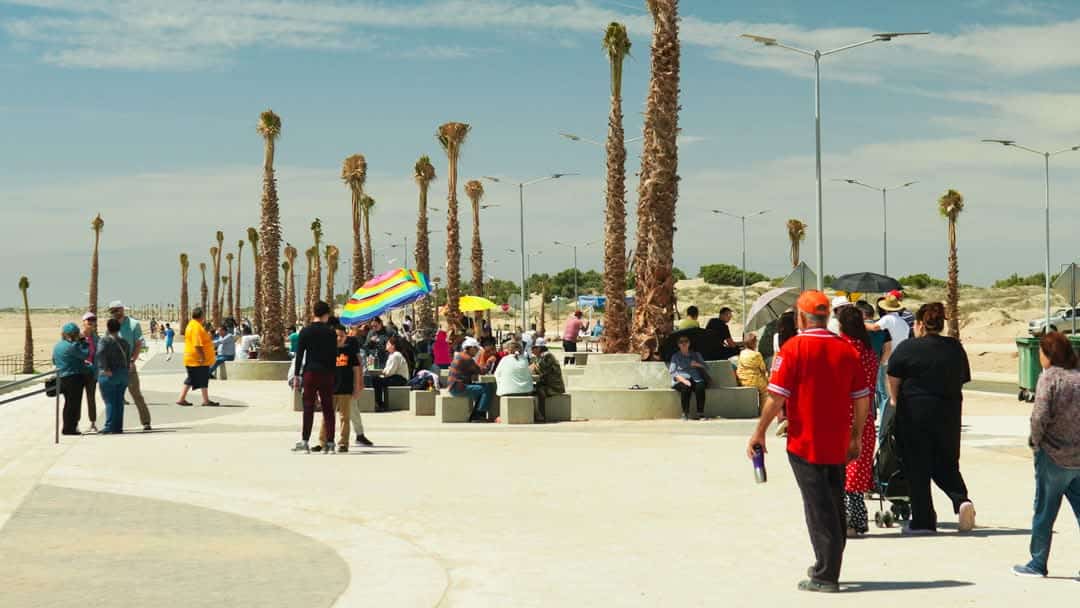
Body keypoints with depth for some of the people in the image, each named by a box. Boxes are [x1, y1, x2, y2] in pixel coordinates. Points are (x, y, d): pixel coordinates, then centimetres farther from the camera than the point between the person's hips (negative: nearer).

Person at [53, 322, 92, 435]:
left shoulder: (57, 346, 13)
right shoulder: (72, 346, -16)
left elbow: (54, 361, 22)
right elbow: (85, 354, -16)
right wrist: (83, 341, -6)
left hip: (62, 377, 9)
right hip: (75, 377, -9)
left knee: (68, 403, 17)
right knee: (74, 403, -4)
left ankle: (67, 427, 21)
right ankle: (70, 428, -5)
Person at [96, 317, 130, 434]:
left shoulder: (105, 340, -9)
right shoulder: (124, 342, 10)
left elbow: (101, 353, -25)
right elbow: (128, 357, 9)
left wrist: (106, 369, -22)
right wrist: (125, 369, 11)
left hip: (109, 375, -6)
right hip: (123, 374, 6)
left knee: (110, 402, -3)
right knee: (119, 401, 8)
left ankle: (110, 427, -4)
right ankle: (118, 427, 9)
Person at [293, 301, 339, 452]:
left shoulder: (305, 331, 0)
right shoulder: (331, 332, 2)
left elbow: (299, 355, -1)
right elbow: (334, 356, 4)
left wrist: (297, 375, 3)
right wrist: (333, 375, 10)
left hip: (310, 373, -1)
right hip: (327, 374, 1)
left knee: (308, 408, 1)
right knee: (328, 409, 4)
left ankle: (304, 441, -1)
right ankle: (329, 443, 4)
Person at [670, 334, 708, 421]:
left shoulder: (696, 354, 23)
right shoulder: (675, 356, 16)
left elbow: (705, 366, 16)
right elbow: (672, 372, 3)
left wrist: (697, 364, -7)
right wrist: (683, 380, -14)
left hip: (696, 379, 2)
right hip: (681, 381, -2)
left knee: (700, 387, -33)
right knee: (686, 387, -36)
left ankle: (701, 414, -33)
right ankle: (685, 414, -32)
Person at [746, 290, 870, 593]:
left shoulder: (793, 347, -10)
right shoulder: (846, 349, 3)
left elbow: (776, 396, -13)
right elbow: (862, 398, 5)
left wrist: (759, 432, -4)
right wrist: (856, 437, 15)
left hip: (804, 442, -5)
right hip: (838, 444, 5)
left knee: (818, 507, 0)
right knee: (835, 503, 17)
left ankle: (825, 576, 2)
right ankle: (829, 566, 29)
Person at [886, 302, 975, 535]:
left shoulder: (907, 348, -8)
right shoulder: (955, 348, 5)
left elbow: (893, 379, -2)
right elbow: (962, 380, 11)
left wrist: (894, 400, 14)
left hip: (914, 413, -4)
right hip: (949, 414, 4)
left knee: (917, 468, 5)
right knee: (946, 464, 17)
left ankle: (922, 520, 7)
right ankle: (962, 499, -7)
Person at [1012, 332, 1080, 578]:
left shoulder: (1049, 377, -13)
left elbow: (1040, 416, -21)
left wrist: (1036, 441, -6)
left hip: (1054, 456, -5)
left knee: (1044, 511, 7)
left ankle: (1038, 564, 15)